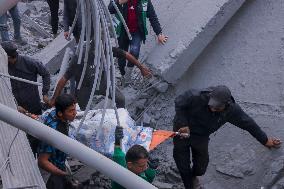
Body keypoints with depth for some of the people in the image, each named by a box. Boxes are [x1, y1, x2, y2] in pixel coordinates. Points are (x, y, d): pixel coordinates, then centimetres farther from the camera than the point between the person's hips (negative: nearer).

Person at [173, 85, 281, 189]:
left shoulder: (232, 110, -25)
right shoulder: (197, 98, -36)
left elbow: (248, 124, -11)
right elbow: (179, 102, -19)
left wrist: (265, 140, 0)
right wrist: (183, 124, -26)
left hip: (202, 136, 3)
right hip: (183, 129, -3)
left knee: (200, 169, 12)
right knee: (183, 167, 6)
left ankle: (193, 176, 49)